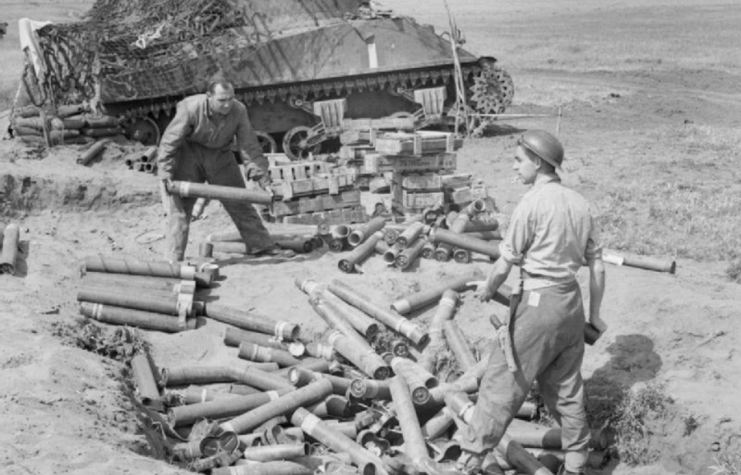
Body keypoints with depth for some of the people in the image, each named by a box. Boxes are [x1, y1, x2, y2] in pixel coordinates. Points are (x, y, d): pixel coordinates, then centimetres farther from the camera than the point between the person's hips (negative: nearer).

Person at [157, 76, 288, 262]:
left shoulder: (239, 110, -21)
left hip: (220, 155, 3)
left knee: (239, 201, 6)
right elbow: (170, 140, -20)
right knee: (180, 204, -8)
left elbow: (251, 147, -15)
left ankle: (262, 245, 15)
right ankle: (174, 259, -2)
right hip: (189, 153, -3)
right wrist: (165, 172, -22)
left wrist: (264, 180, -17)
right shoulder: (191, 108, -29)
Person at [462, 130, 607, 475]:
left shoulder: (533, 202, -14)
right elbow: (597, 264, 10)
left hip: (537, 303, -7)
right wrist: (594, 313, 20)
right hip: (571, 302, 7)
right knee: (566, 388, 18)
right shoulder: (579, 203, 6)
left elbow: (506, 261, -10)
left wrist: (487, 289, 10)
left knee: (502, 383, 1)